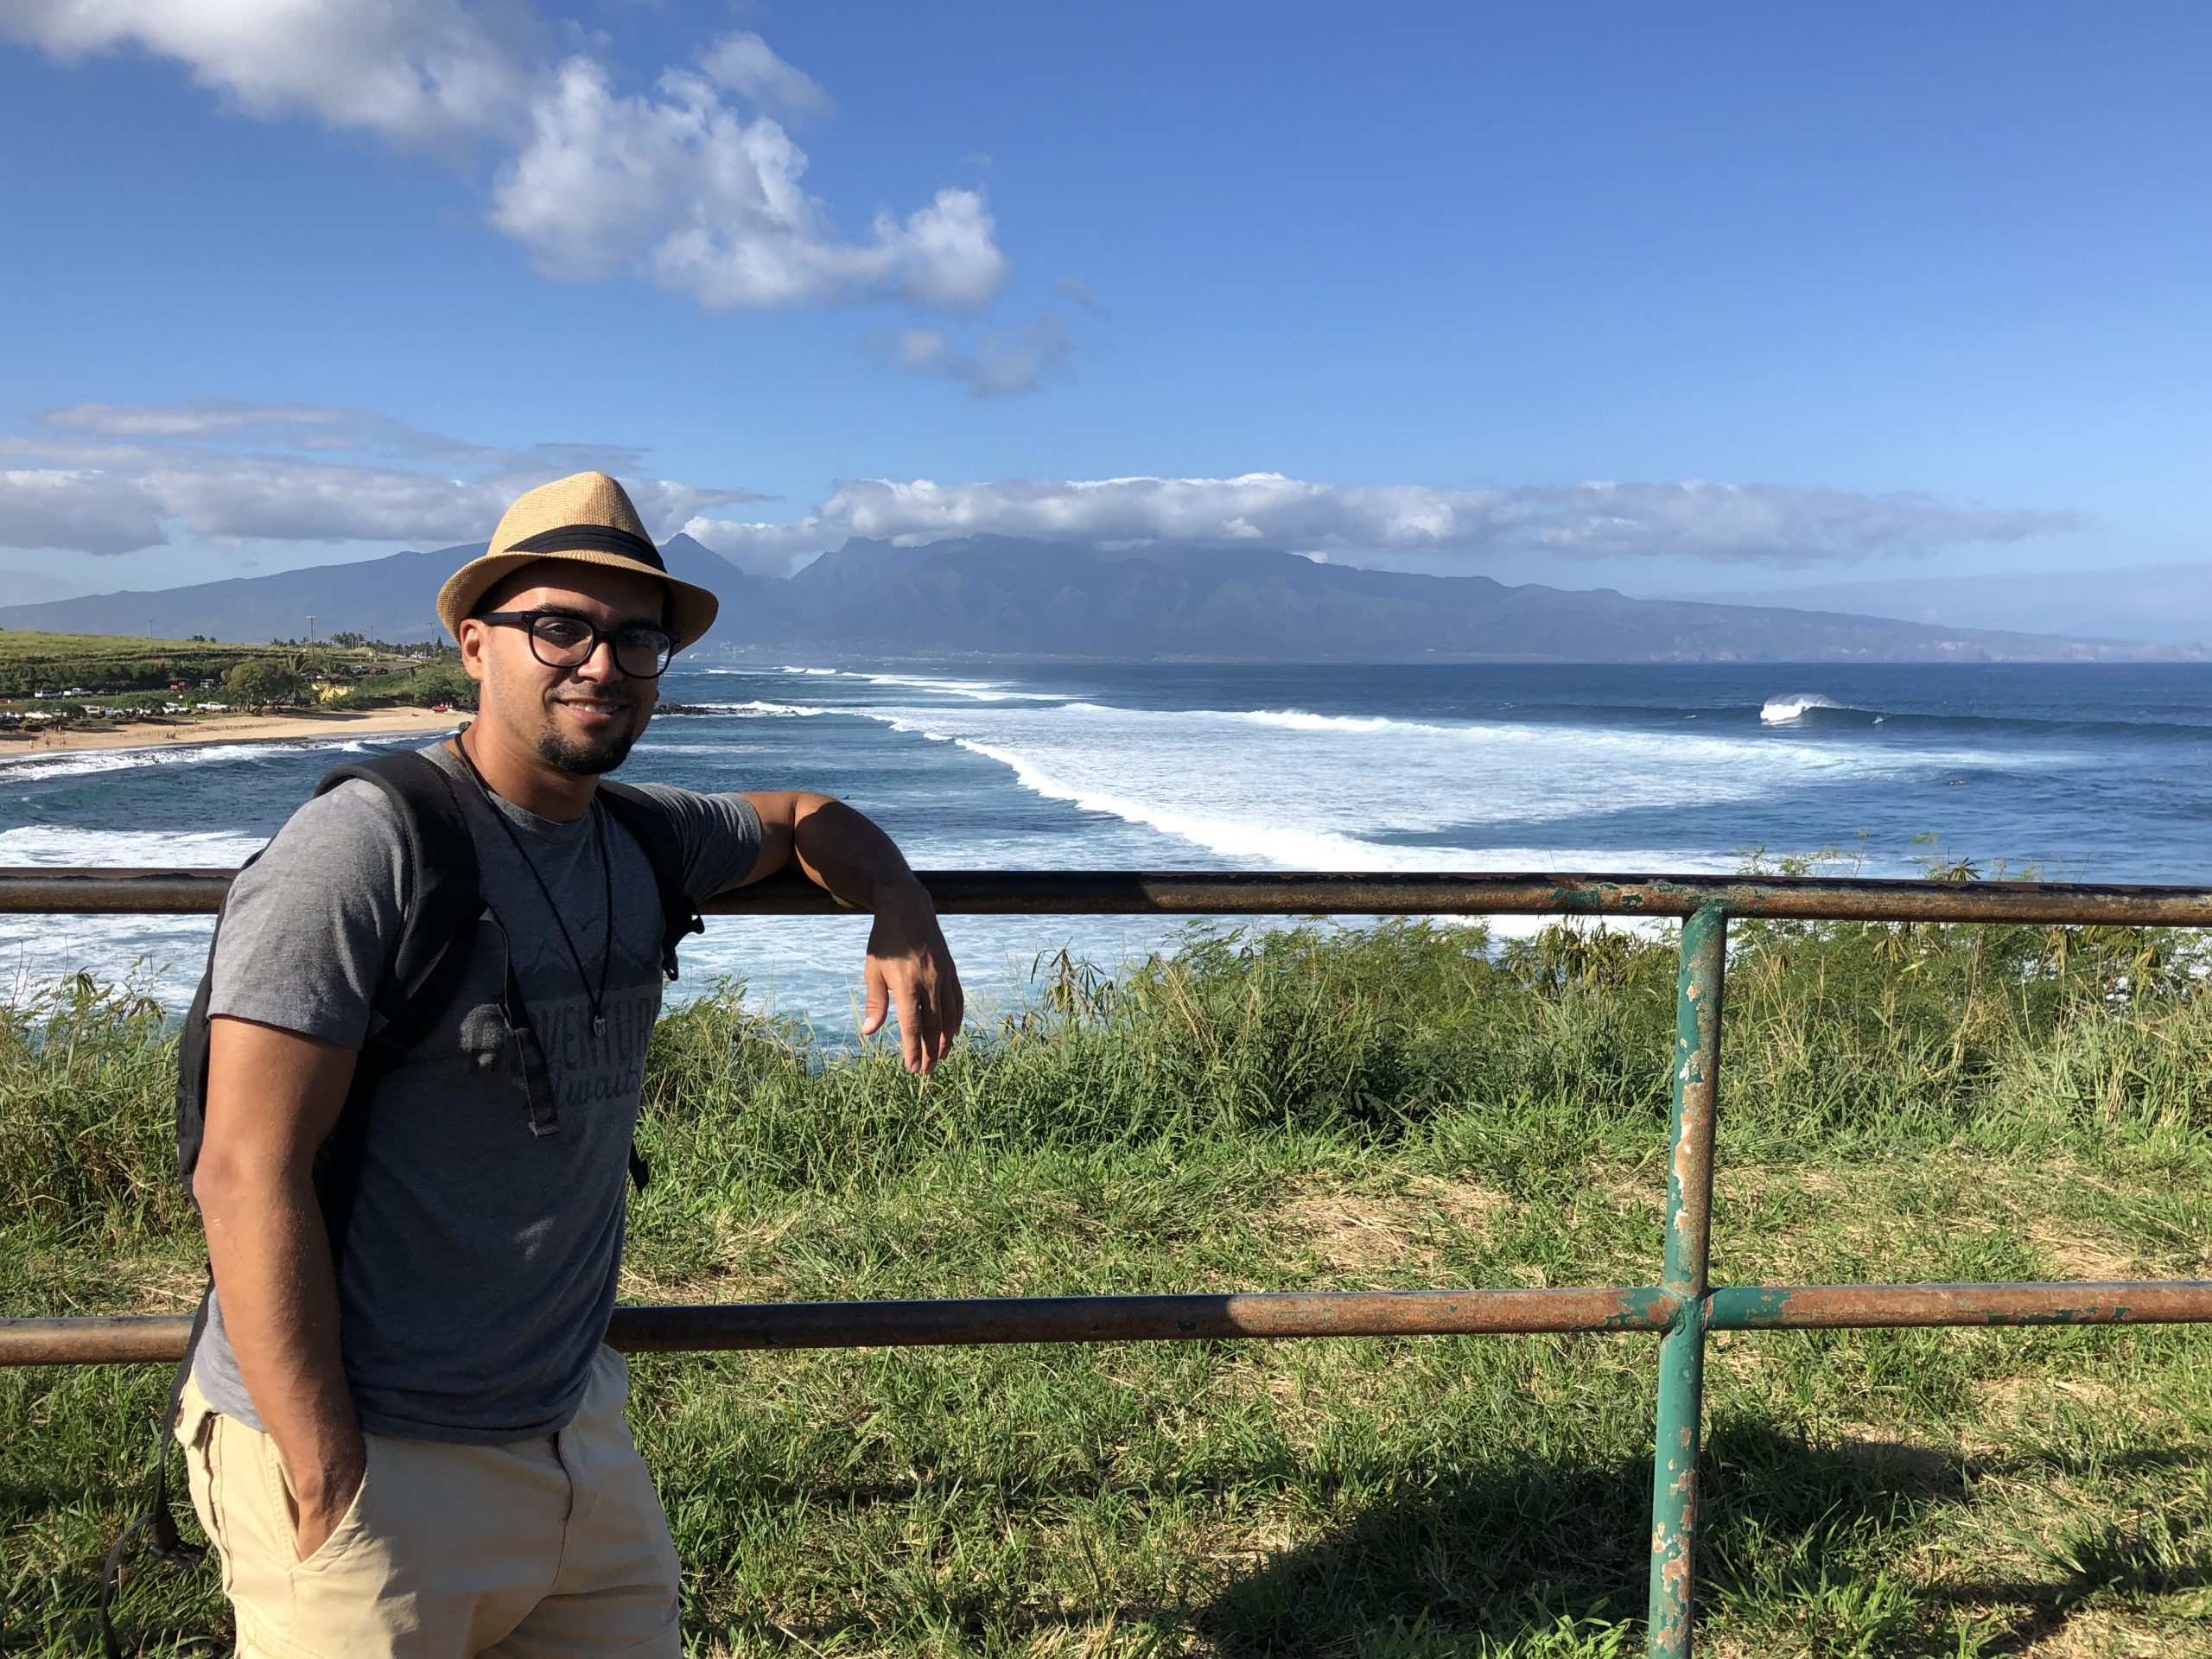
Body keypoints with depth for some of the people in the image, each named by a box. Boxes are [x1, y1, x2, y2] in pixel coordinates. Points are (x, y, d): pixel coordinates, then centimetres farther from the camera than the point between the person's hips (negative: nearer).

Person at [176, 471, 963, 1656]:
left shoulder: (644, 841, 4)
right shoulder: (360, 851, -17)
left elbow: (807, 821, 24)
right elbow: (248, 1177, -19)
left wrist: (902, 916, 2)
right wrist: (329, 1490, -19)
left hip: (580, 1430, 7)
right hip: (368, 1464, -7)